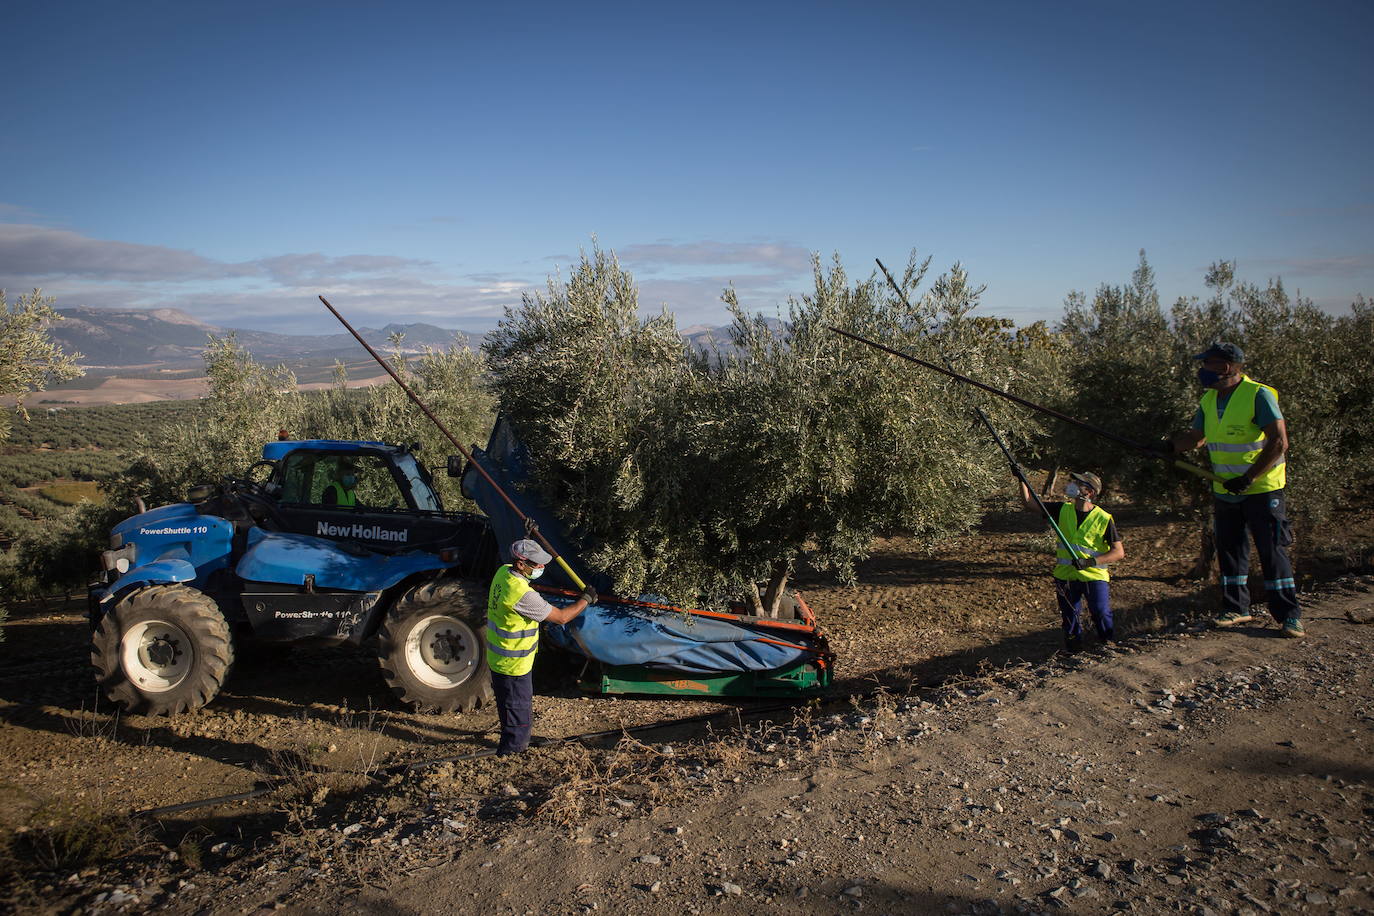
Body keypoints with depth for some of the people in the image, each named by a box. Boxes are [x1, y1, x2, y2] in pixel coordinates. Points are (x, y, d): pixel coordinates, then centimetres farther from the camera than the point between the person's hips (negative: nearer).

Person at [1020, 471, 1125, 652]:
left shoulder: (1104, 519, -9)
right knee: (1070, 618, 10)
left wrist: (1090, 561, -21)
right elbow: (1030, 503, 4)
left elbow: (1119, 551, -8)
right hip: (1066, 575, 4)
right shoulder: (1063, 510, 2)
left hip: (1093, 575, -4)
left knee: (1101, 613, -13)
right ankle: (1076, 654, 30)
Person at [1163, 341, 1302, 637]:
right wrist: (1169, 445, -8)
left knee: (1272, 551, -4)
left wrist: (1248, 478, -24)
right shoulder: (1210, 400, 6)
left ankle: (1289, 615, 5)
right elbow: (1196, 437, 12)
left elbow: (1279, 443, -22)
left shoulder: (1259, 395, -17)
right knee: (1229, 549, 11)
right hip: (1225, 491, 7)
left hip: (1262, 489, -7)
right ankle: (1236, 609, 23)